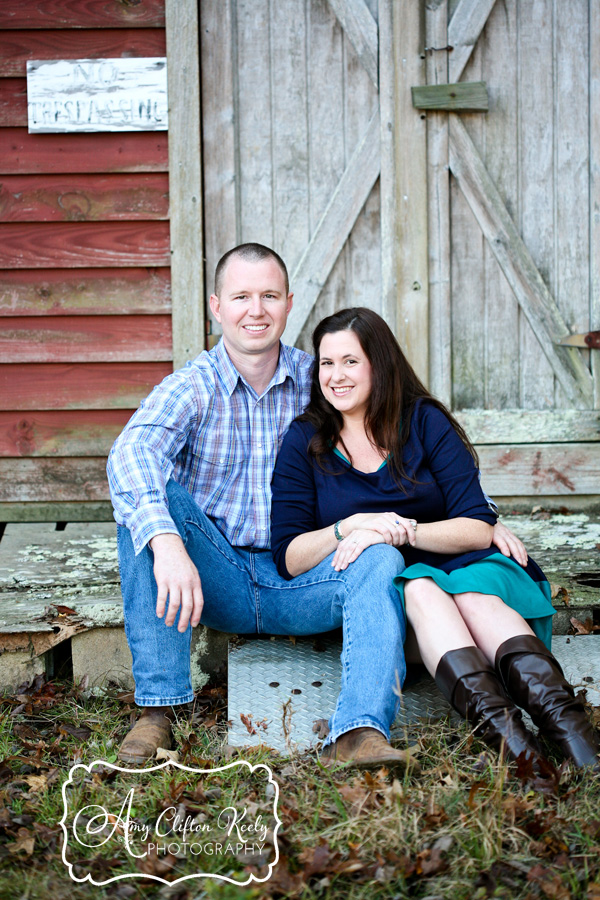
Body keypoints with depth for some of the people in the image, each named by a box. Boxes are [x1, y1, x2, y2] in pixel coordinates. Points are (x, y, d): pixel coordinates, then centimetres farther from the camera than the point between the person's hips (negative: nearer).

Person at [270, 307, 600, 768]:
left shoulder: (424, 421, 3)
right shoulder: (304, 441, 5)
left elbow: (478, 529, -5)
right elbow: (289, 559, -2)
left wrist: (402, 531, -22)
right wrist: (349, 527, -20)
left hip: (463, 568, 1)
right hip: (370, 588, 0)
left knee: (475, 595, -34)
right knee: (419, 589, -34)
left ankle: (559, 711, -54)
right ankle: (496, 722, -54)